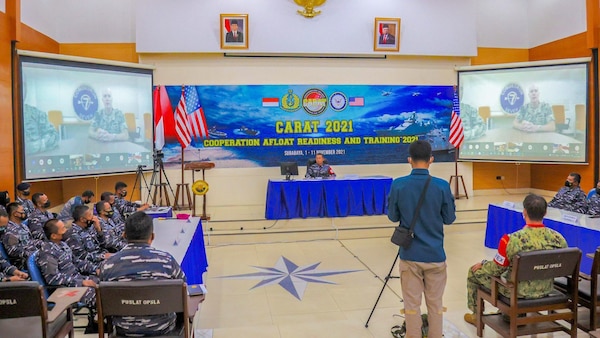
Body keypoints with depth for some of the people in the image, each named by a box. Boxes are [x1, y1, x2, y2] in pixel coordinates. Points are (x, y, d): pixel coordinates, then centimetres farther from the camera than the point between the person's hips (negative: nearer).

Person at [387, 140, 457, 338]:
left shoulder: (398, 185, -10)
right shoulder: (442, 186, -10)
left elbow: (393, 217, 1)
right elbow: (449, 218, 1)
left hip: (409, 255, 0)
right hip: (435, 255, 1)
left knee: (412, 304, 10)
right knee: (435, 304, 14)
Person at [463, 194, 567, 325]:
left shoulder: (511, 240, -29)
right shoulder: (559, 239, -16)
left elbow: (496, 270, -16)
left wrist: (482, 263, 5)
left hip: (517, 292, -5)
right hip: (545, 290, 5)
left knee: (474, 271, 18)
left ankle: (477, 315, 36)